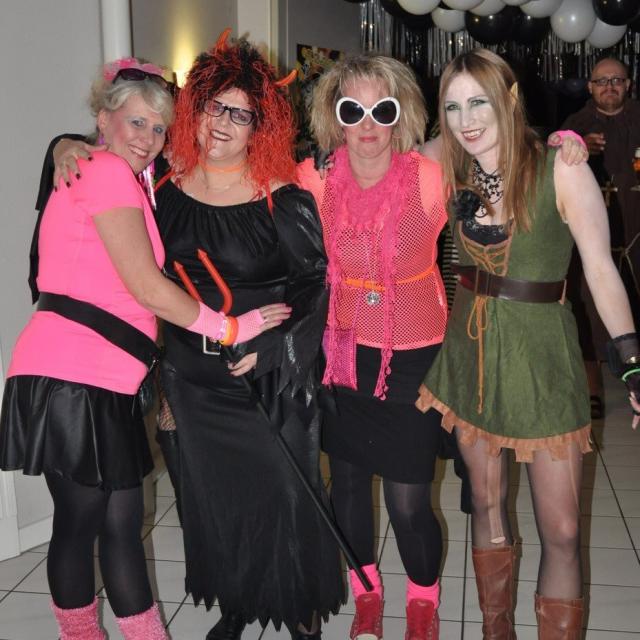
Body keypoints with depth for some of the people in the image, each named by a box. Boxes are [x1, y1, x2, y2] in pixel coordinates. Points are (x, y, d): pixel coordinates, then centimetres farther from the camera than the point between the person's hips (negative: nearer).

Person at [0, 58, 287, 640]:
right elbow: (148, 289, -13)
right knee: (81, 520, 4)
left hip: (106, 381, 9)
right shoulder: (108, 173, -9)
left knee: (122, 519, 11)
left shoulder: (123, 178, 21)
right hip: (70, 378, -9)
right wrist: (229, 327, -4)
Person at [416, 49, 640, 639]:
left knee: (561, 531, -1)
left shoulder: (561, 169, -12)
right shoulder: (452, 176, 2)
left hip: (542, 355, -4)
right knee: (486, 502, 17)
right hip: (470, 351, 4)